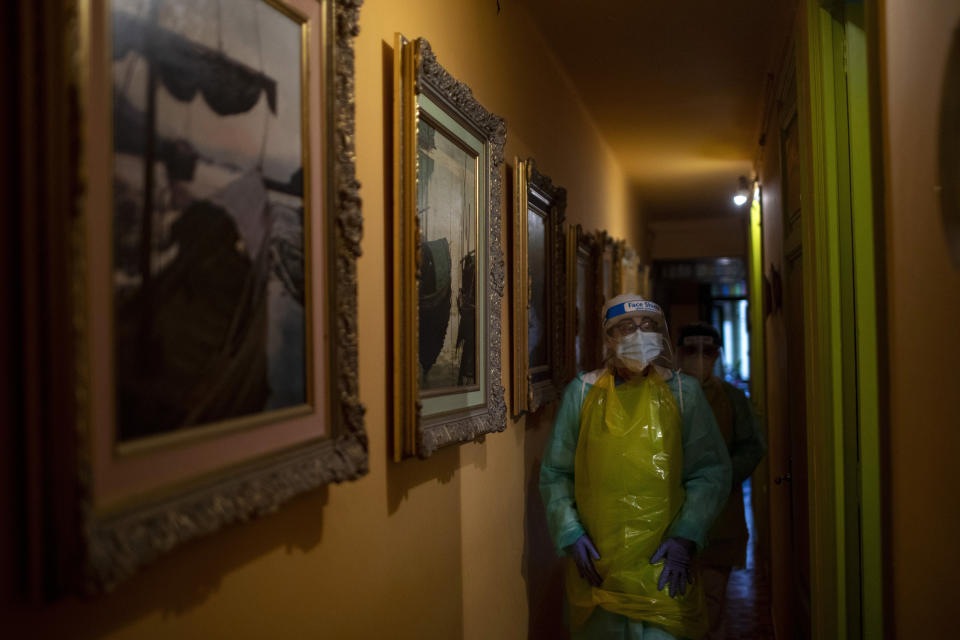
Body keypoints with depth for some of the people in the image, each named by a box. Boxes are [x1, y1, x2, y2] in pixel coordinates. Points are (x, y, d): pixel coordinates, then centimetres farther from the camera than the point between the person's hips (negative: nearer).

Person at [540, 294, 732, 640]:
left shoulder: (683, 391, 4)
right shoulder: (582, 392, 5)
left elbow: (711, 471, 2)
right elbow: (554, 474, 8)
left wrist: (685, 538, -8)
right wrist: (571, 533, -3)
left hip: (662, 566, -1)